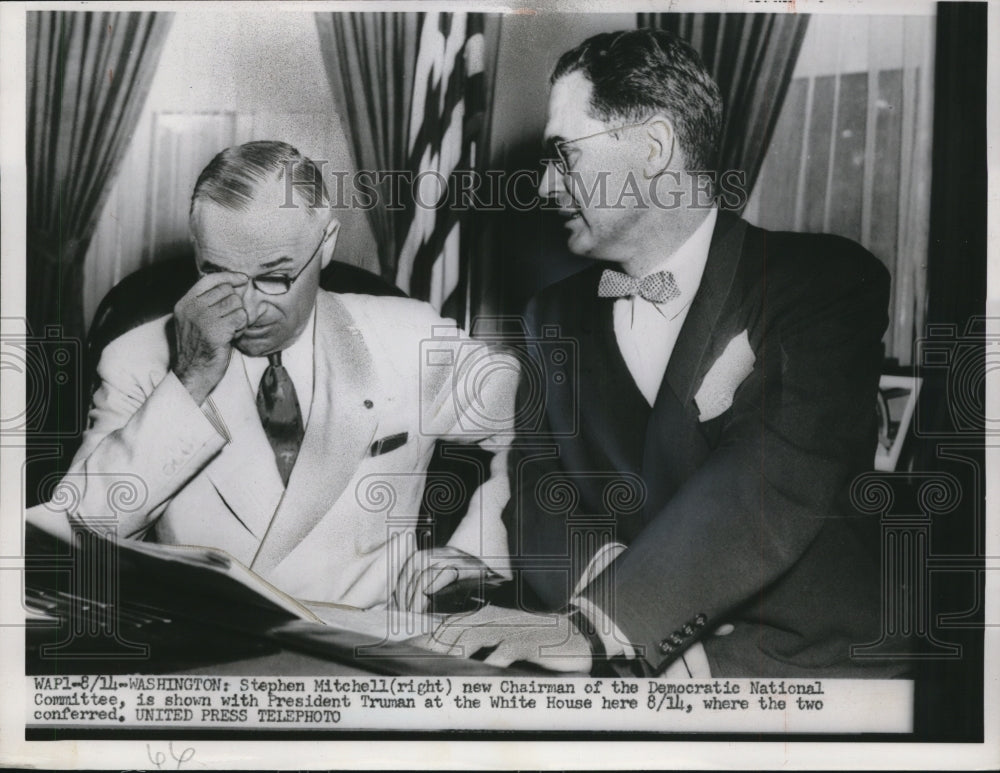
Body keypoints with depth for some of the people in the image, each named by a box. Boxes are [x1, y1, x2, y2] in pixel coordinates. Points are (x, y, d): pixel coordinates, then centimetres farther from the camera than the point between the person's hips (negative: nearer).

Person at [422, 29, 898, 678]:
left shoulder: (827, 282, -3)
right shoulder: (558, 318, 14)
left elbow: (777, 482, -16)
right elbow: (535, 500, 7)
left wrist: (596, 624, -23)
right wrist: (606, 580, -15)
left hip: (814, 660, -3)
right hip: (622, 670, 4)